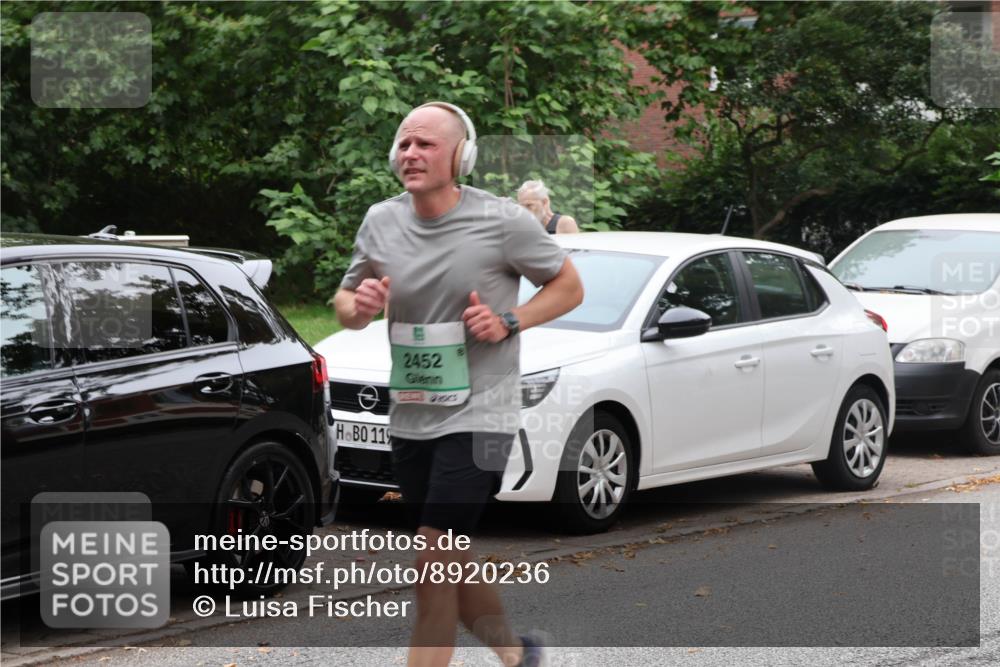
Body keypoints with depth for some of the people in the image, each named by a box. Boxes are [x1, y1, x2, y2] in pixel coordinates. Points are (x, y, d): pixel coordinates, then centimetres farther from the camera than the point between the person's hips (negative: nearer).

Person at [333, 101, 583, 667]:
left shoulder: (502, 221, -11)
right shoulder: (381, 222, 2)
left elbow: (569, 287, -1)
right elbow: (345, 299, 13)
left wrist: (509, 322, -17)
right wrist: (357, 306, -11)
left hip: (479, 415, -6)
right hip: (411, 417, 6)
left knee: (435, 560, -13)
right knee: (448, 562, 15)